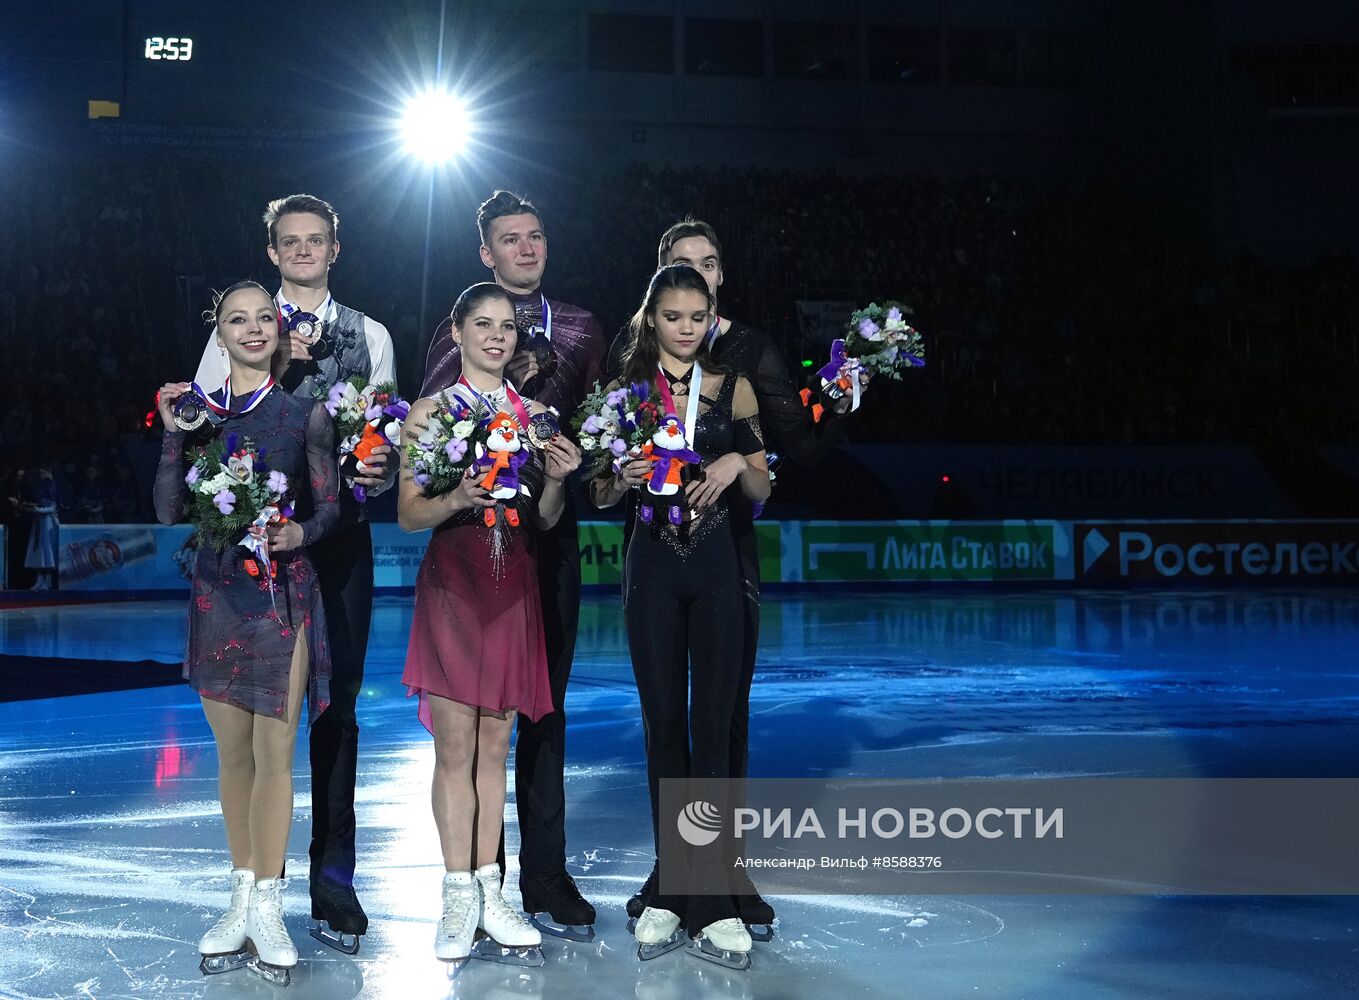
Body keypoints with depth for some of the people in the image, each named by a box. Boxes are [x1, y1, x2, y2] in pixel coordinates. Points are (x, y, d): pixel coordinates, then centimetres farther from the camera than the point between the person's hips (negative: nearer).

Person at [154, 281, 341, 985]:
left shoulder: (305, 414, 2)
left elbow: (330, 507, 3)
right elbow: (169, 512, 3)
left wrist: (301, 533, -17)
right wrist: (173, 435, -5)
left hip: (282, 594, -2)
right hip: (217, 591, 3)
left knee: (274, 753, -2)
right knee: (232, 752, 9)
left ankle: (268, 906, 7)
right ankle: (243, 897, 19)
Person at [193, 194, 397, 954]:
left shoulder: (371, 336, 12)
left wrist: (384, 468, -11)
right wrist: (270, 369, -12)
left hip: (341, 530, 1)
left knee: (340, 704, 2)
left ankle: (334, 877, 10)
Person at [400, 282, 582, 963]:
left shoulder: (534, 415, 10)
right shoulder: (431, 410, 0)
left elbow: (545, 520, 10)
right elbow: (408, 514, -4)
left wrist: (555, 481, -9)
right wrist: (456, 499, -22)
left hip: (515, 588, 3)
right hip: (451, 583, -3)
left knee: (494, 746, 8)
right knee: (454, 747, -2)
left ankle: (489, 894, 13)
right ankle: (459, 898, 5)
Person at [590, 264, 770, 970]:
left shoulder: (734, 389, 6)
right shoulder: (625, 390, 6)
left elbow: (762, 491, 9)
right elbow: (600, 496, 7)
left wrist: (737, 463, -12)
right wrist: (625, 476, -15)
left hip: (718, 566, -1)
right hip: (652, 566, 1)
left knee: (715, 726, -3)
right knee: (664, 725, 5)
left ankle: (713, 907, -1)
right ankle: (669, 892, 14)